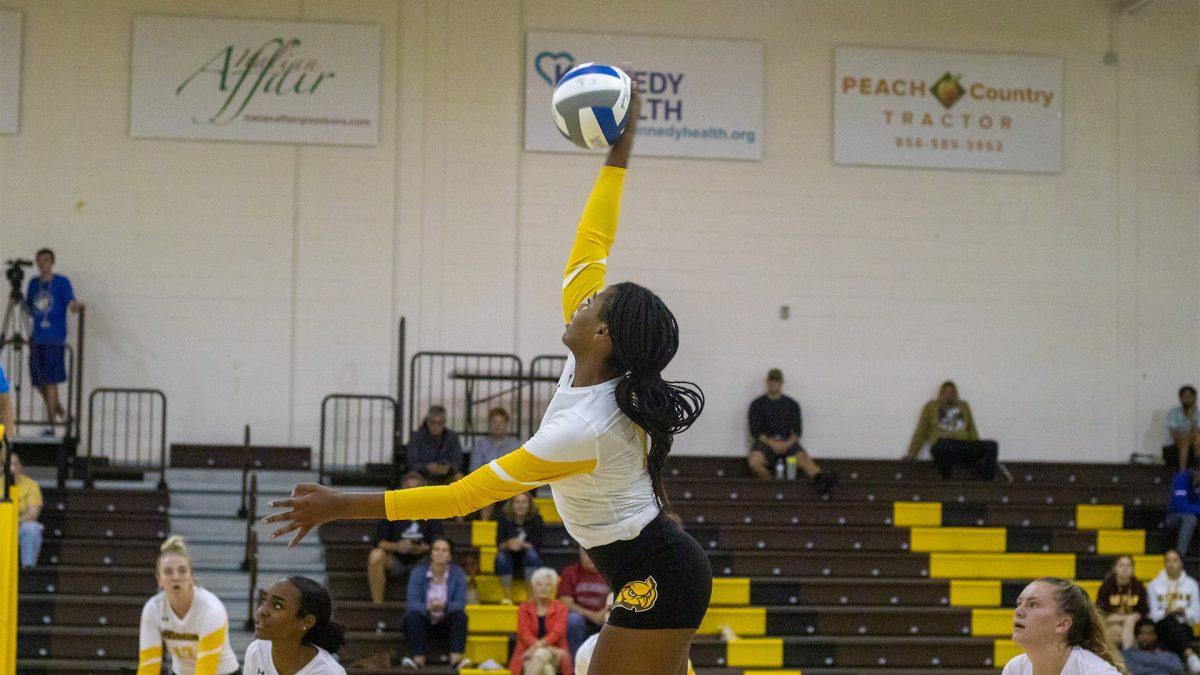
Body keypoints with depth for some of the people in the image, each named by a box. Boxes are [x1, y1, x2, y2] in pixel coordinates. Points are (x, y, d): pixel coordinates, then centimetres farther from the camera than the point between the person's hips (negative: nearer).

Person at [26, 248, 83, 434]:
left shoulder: (62, 282, -2)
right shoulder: (34, 283, 13)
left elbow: (71, 304, -12)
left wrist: (76, 306, -34)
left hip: (55, 339, -5)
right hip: (37, 338, 6)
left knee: (50, 381, -7)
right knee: (38, 381, 6)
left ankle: (51, 424, -3)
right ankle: (61, 412, 26)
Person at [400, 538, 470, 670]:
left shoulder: (458, 573, -5)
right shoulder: (418, 572, -8)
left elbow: (460, 603, -15)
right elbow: (412, 602, -18)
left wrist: (444, 606, -37)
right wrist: (428, 607, -40)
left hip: (447, 620, 1)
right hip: (424, 619, -1)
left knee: (460, 615, -29)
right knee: (412, 615, -31)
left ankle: (456, 658, -40)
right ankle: (418, 659, -43)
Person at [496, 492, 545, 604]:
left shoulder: (536, 519, -8)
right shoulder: (504, 518, -7)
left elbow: (537, 544, -15)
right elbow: (499, 544, -11)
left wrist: (522, 544, -34)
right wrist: (508, 544, -35)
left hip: (529, 561, -1)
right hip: (510, 560, 1)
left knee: (532, 553, -32)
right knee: (501, 557, -30)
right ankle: (507, 596, -22)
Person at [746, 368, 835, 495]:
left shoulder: (791, 404, 10)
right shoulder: (757, 404, 5)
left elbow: (797, 430, 5)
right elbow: (755, 431, -2)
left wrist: (788, 443, -16)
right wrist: (772, 443, -18)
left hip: (787, 442, 1)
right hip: (766, 441, -1)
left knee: (804, 458, -33)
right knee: (754, 462, -37)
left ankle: (821, 481, -60)